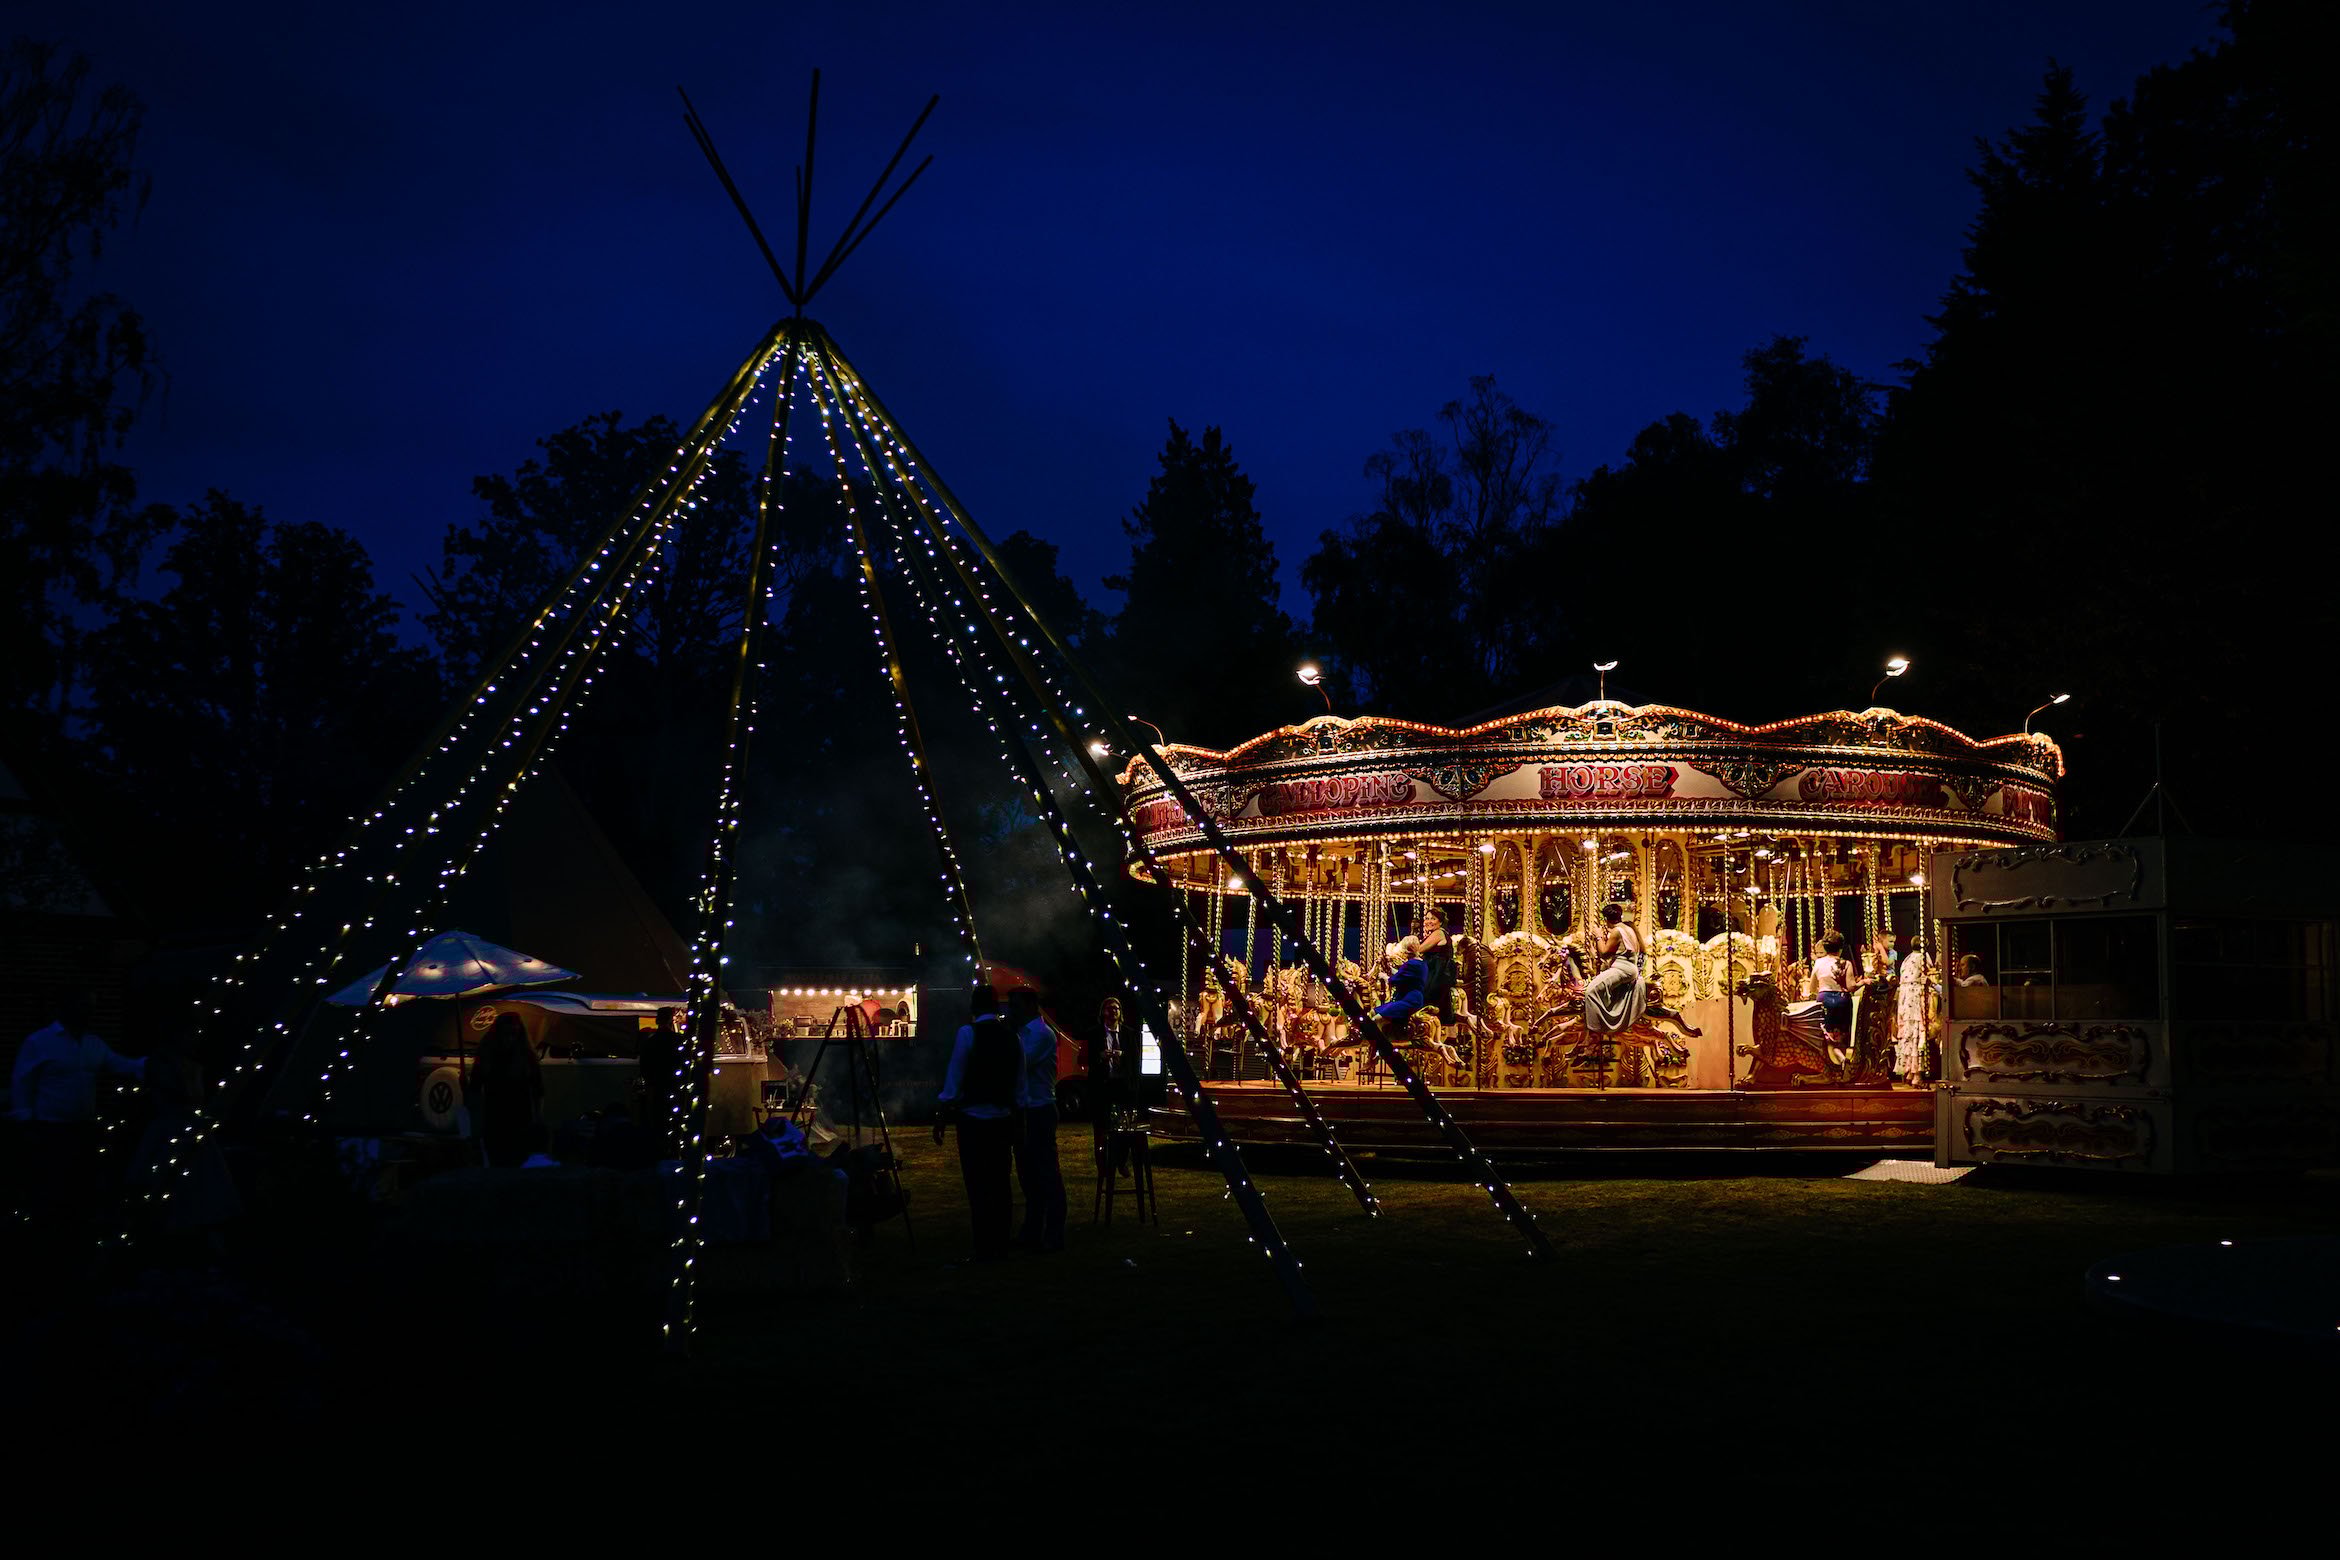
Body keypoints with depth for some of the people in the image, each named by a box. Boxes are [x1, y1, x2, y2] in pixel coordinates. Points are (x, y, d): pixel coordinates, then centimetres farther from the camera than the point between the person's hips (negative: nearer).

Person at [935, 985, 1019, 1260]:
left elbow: (953, 1082, -8)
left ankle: (983, 1250, -2)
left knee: (977, 1185, -2)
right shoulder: (1011, 1036, 6)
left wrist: (940, 1118, -2)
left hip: (974, 1119, -5)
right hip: (1004, 1118, 5)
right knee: (1000, 1183, 11)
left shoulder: (968, 1033, -9)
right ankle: (1000, 1245, 15)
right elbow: (1020, 1084, 9)